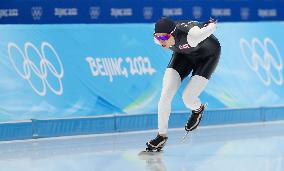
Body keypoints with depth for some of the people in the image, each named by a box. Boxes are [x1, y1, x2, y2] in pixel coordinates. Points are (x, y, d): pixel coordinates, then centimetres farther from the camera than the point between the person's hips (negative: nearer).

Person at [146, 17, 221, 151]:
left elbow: (212, 27, -24)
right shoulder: (158, 38, -27)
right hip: (183, 53, 4)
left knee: (188, 97, -16)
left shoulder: (192, 34, -44)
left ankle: (198, 110, 21)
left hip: (208, 54, -4)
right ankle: (162, 135, 5)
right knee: (165, 95, -9)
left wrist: (211, 23, -2)